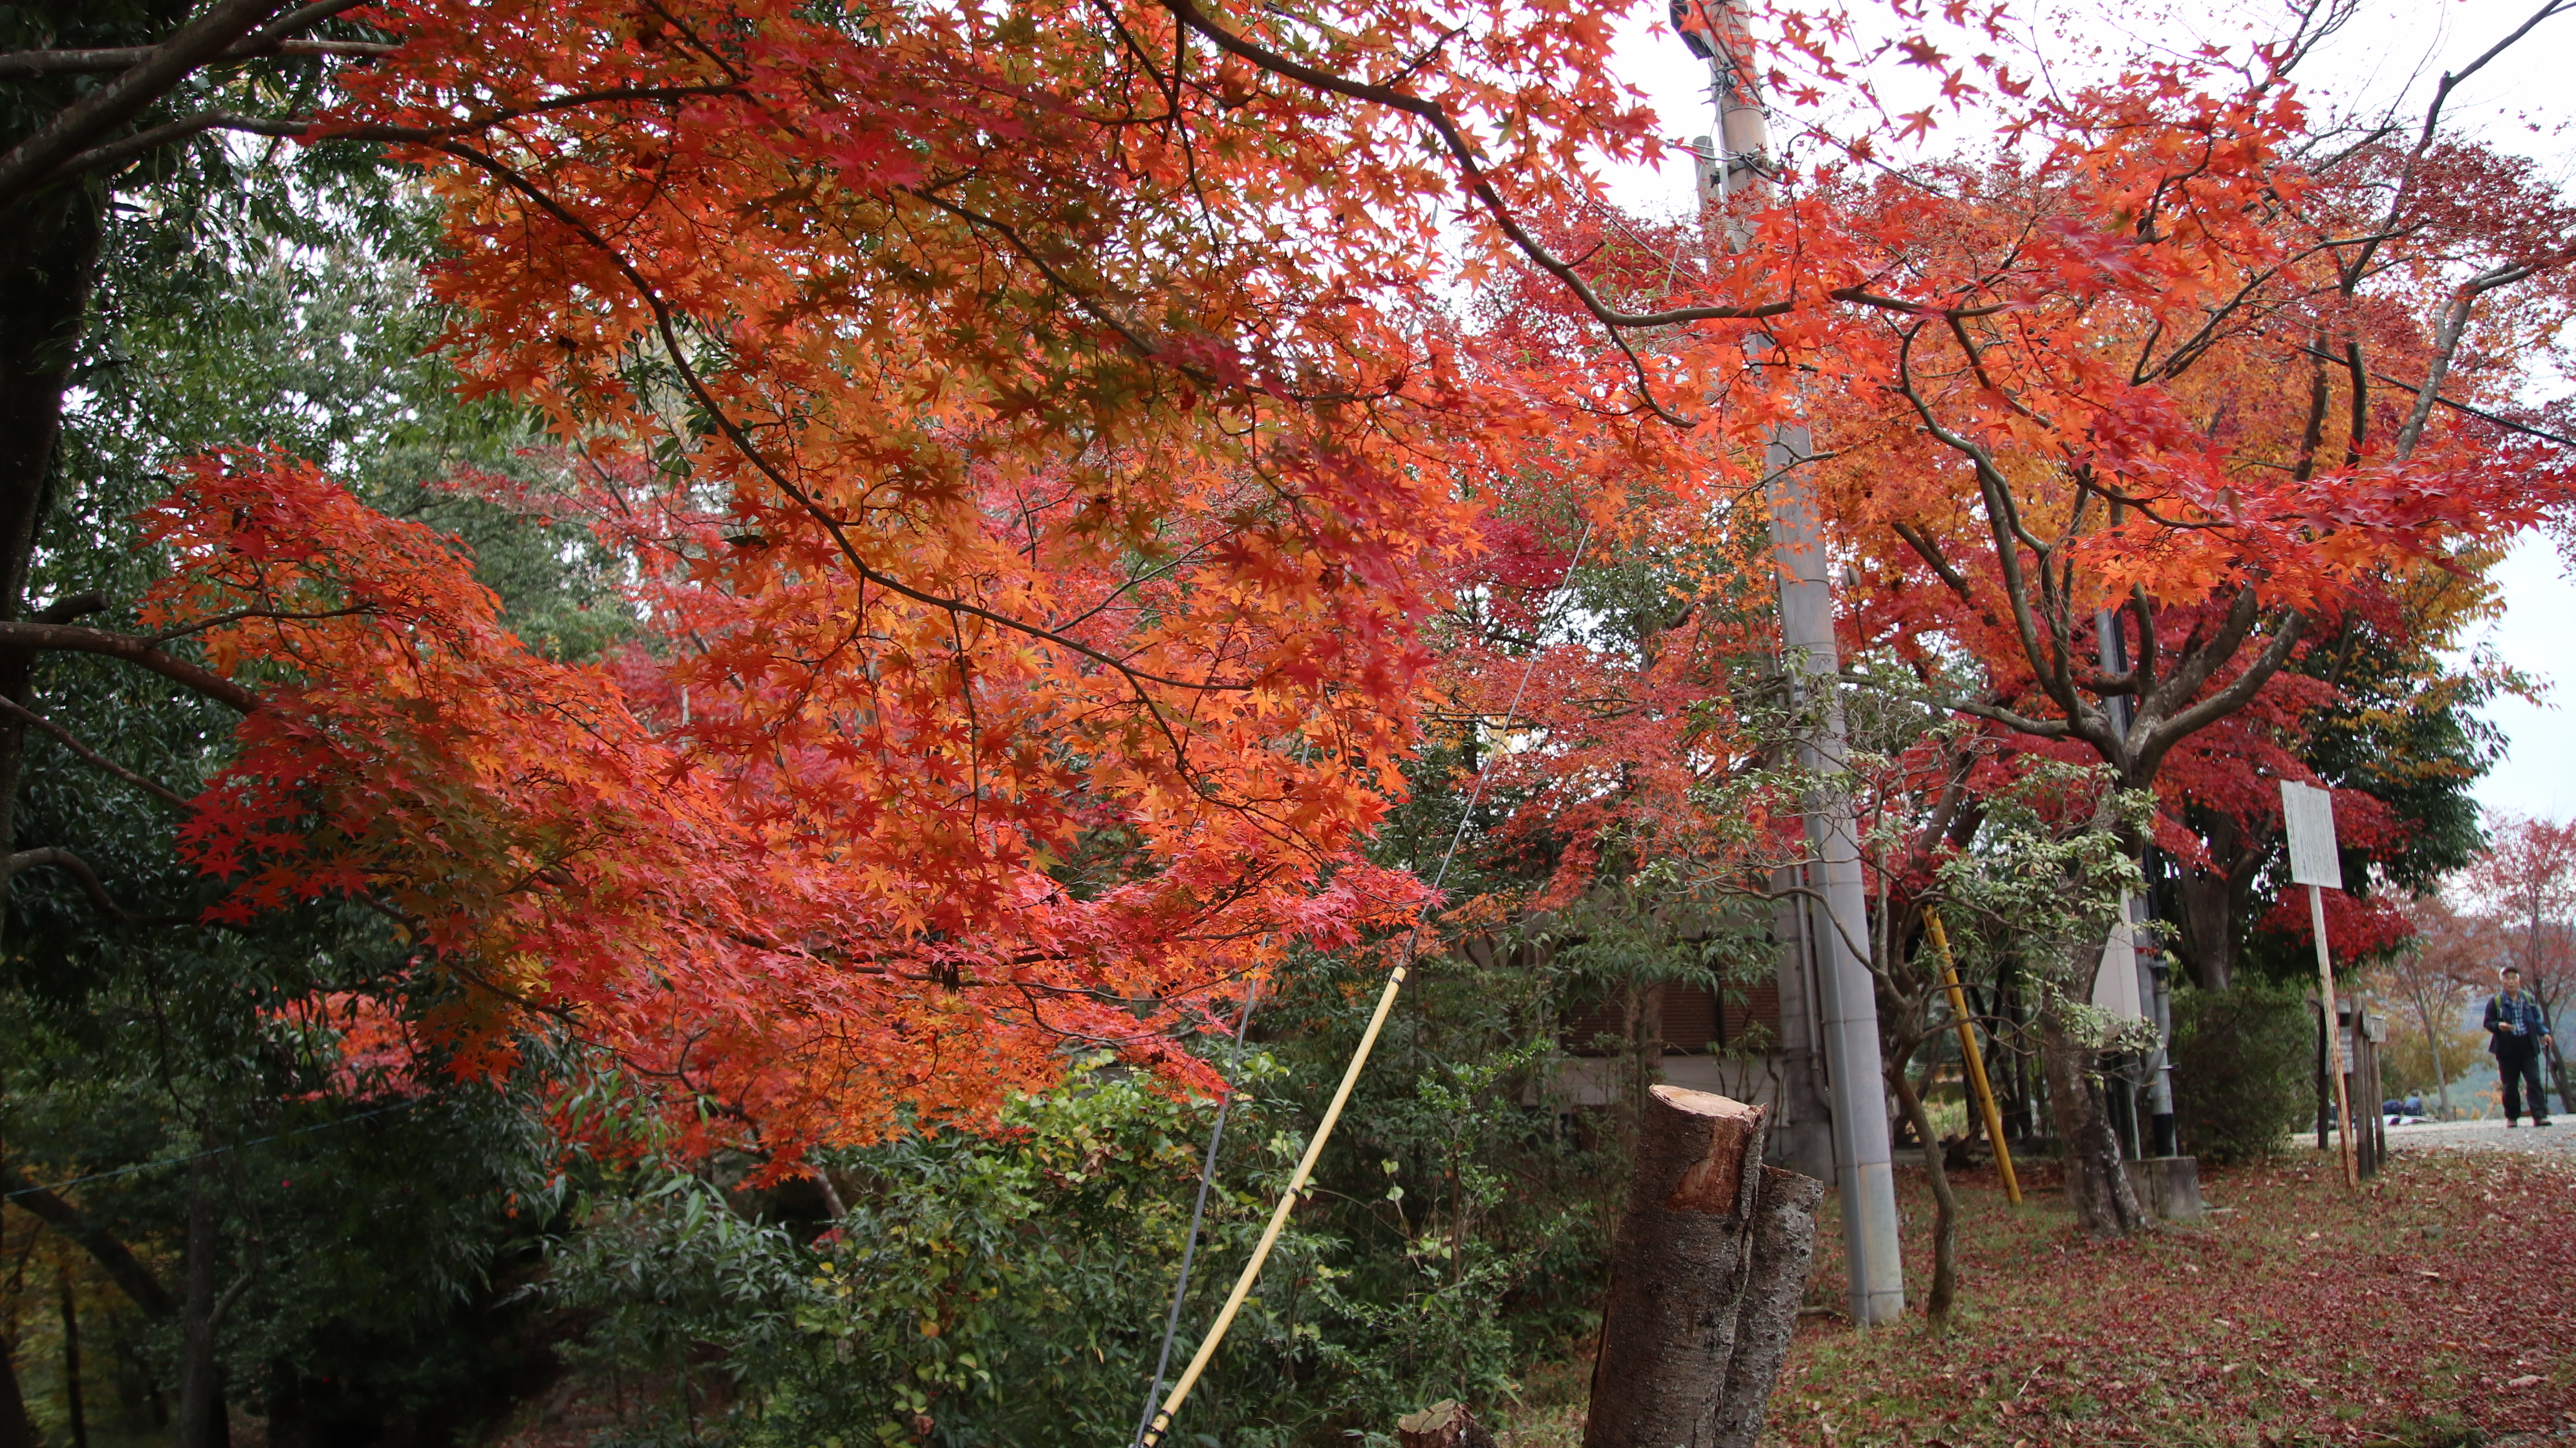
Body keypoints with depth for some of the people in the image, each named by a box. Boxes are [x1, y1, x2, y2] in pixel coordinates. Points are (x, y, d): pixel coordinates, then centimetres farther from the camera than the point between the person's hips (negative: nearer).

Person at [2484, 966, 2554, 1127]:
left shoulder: (2529, 999, 12)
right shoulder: (2496, 1001, 3)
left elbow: (2538, 1020, 19)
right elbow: (2488, 1023, 2)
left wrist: (2544, 1033, 2)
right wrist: (2499, 1026, -19)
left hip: (2528, 1046, 2)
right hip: (2507, 1048, -2)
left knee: (2534, 1080, -8)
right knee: (2510, 1084, 3)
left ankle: (2540, 1115, -12)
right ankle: (2512, 1117, 14)